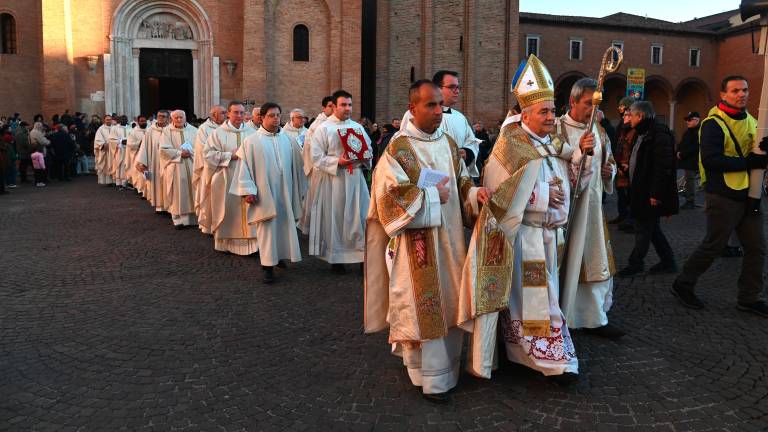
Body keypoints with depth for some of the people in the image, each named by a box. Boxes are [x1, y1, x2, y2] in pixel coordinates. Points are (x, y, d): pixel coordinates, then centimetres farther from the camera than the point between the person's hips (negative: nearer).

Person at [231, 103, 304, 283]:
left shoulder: (287, 139, 7)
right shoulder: (252, 141, -5)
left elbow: (294, 165, 12)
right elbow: (244, 166, -6)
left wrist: (296, 190, 13)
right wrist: (248, 191, -12)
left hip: (284, 192, 4)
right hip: (264, 194, -4)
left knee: (284, 225, 11)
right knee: (267, 229, -3)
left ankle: (280, 255, 29)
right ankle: (268, 265, 3)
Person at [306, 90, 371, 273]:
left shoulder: (357, 127, 11)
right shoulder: (323, 129, -3)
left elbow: (369, 150, 16)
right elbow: (316, 157, -9)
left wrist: (365, 158, -6)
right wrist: (337, 162, -21)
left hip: (355, 178, 4)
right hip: (332, 180, -4)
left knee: (360, 217, 2)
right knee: (335, 218, 3)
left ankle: (362, 254, 10)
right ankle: (336, 258, 15)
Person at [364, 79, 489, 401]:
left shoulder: (449, 144, 10)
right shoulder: (398, 148, -10)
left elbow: (461, 183, 15)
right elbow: (391, 195, -16)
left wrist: (475, 193, -6)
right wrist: (432, 196, -12)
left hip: (449, 238, 6)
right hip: (416, 244, -6)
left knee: (449, 303, 11)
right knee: (424, 307, 1)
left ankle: (447, 365, 28)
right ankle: (430, 377, 14)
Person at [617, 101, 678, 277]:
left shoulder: (660, 135, -18)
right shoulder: (644, 134, 15)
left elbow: (663, 168, -23)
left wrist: (655, 194, -24)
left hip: (650, 194, -10)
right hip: (642, 191, 10)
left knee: (643, 229, 1)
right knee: (651, 228, 16)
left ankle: (635, 263, 12)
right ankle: (668, 262, 26)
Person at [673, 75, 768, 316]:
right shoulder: (714, 124, -12)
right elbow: (710, 160, -23)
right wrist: (748, 162, -24)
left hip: (749, 195, 7)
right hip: (723, 196, -7)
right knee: (713, 245, 1)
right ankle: (683, 285, 19)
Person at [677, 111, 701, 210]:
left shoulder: (699, 132, -13)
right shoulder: (688, 131, 19)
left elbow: (694, 148, -22)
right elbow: (681, 144, 23)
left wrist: (682, 154, -18)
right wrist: (678, 152, 3)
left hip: (693, 162, -9)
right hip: (687, 161, 9)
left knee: (690, 181, -7)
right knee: (688, 181, 12)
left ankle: (691, 202, -1)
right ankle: (689, 201, 19)